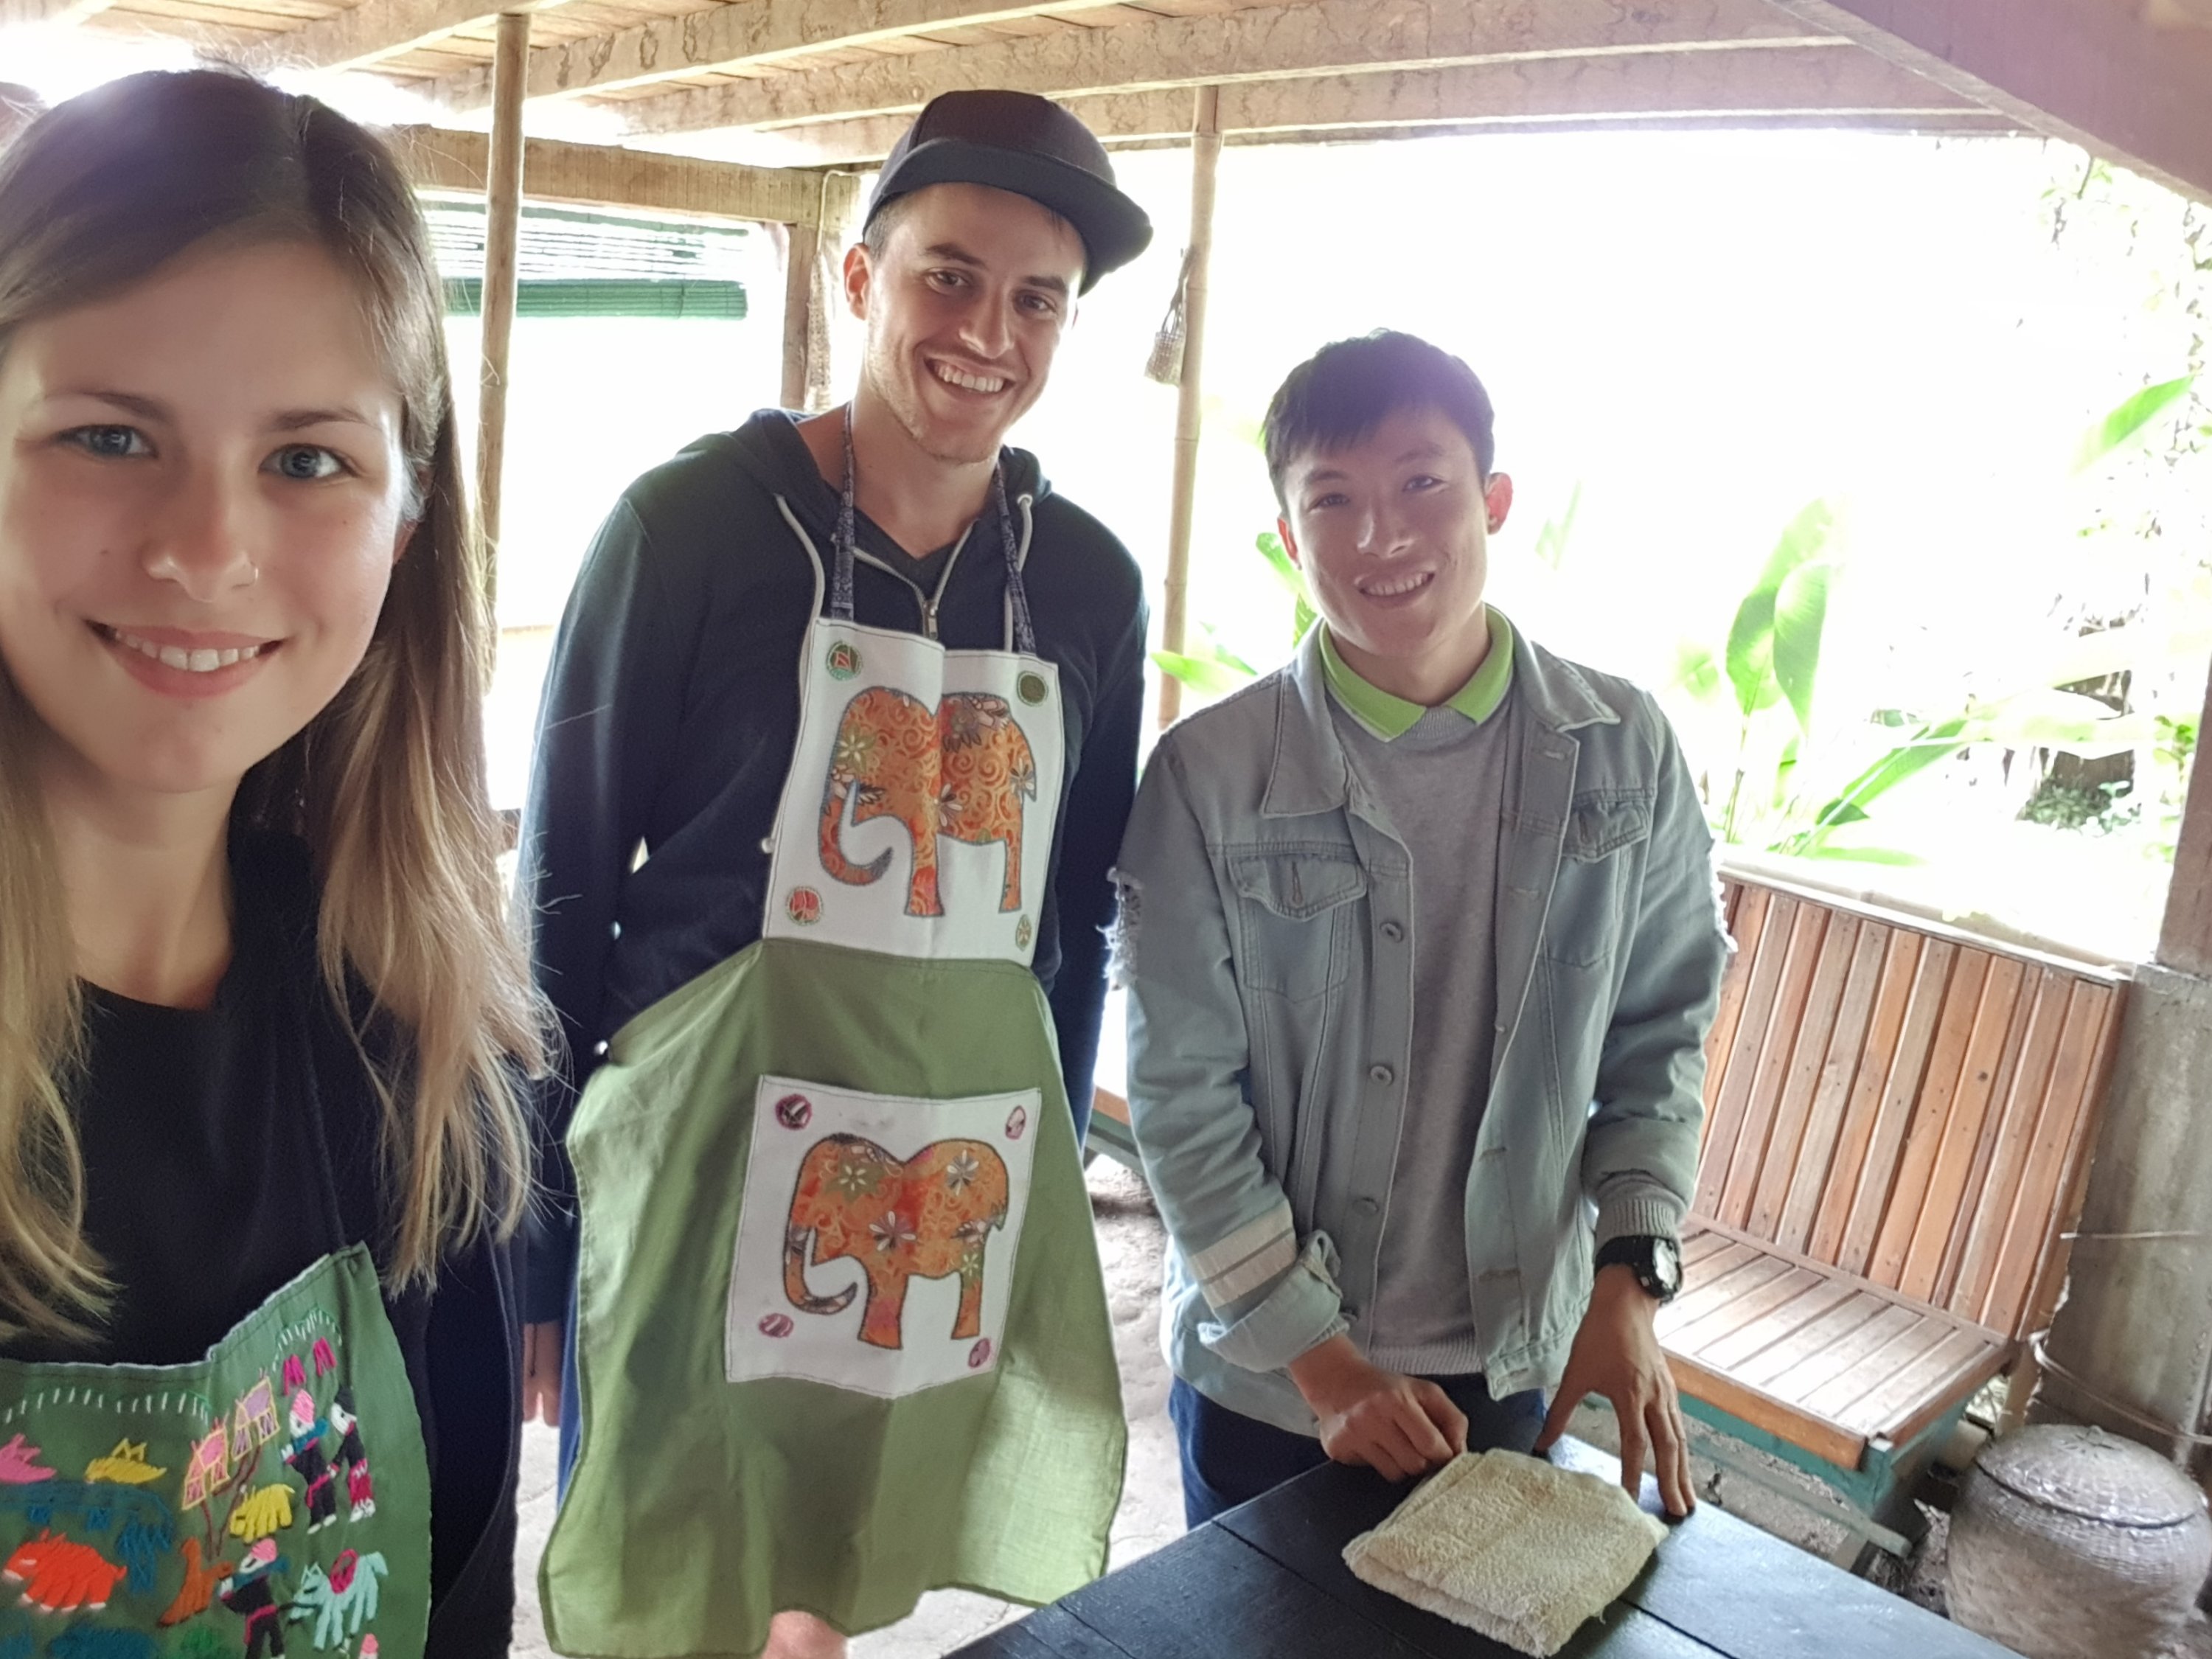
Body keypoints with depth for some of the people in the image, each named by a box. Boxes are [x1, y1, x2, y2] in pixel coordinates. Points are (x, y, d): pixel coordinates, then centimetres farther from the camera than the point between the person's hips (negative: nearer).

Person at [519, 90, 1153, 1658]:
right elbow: (564, 882, -5)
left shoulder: (1091, 582, 3)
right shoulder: (694, 521, -8)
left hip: (966, 1178, 4)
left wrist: (1052, 1176, 14)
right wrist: (531, 1230, -4)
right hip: (705, 1142, -3)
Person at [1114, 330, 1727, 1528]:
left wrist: (1628, 1281, -4)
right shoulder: (1211, 777, -14)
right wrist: (1321, 1361, -12)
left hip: (1517, 1371, 2)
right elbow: (1182, 1097, -12)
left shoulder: (1624, 752, -6)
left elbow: (1660, 1030, 4)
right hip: (1265, 1379, -2)